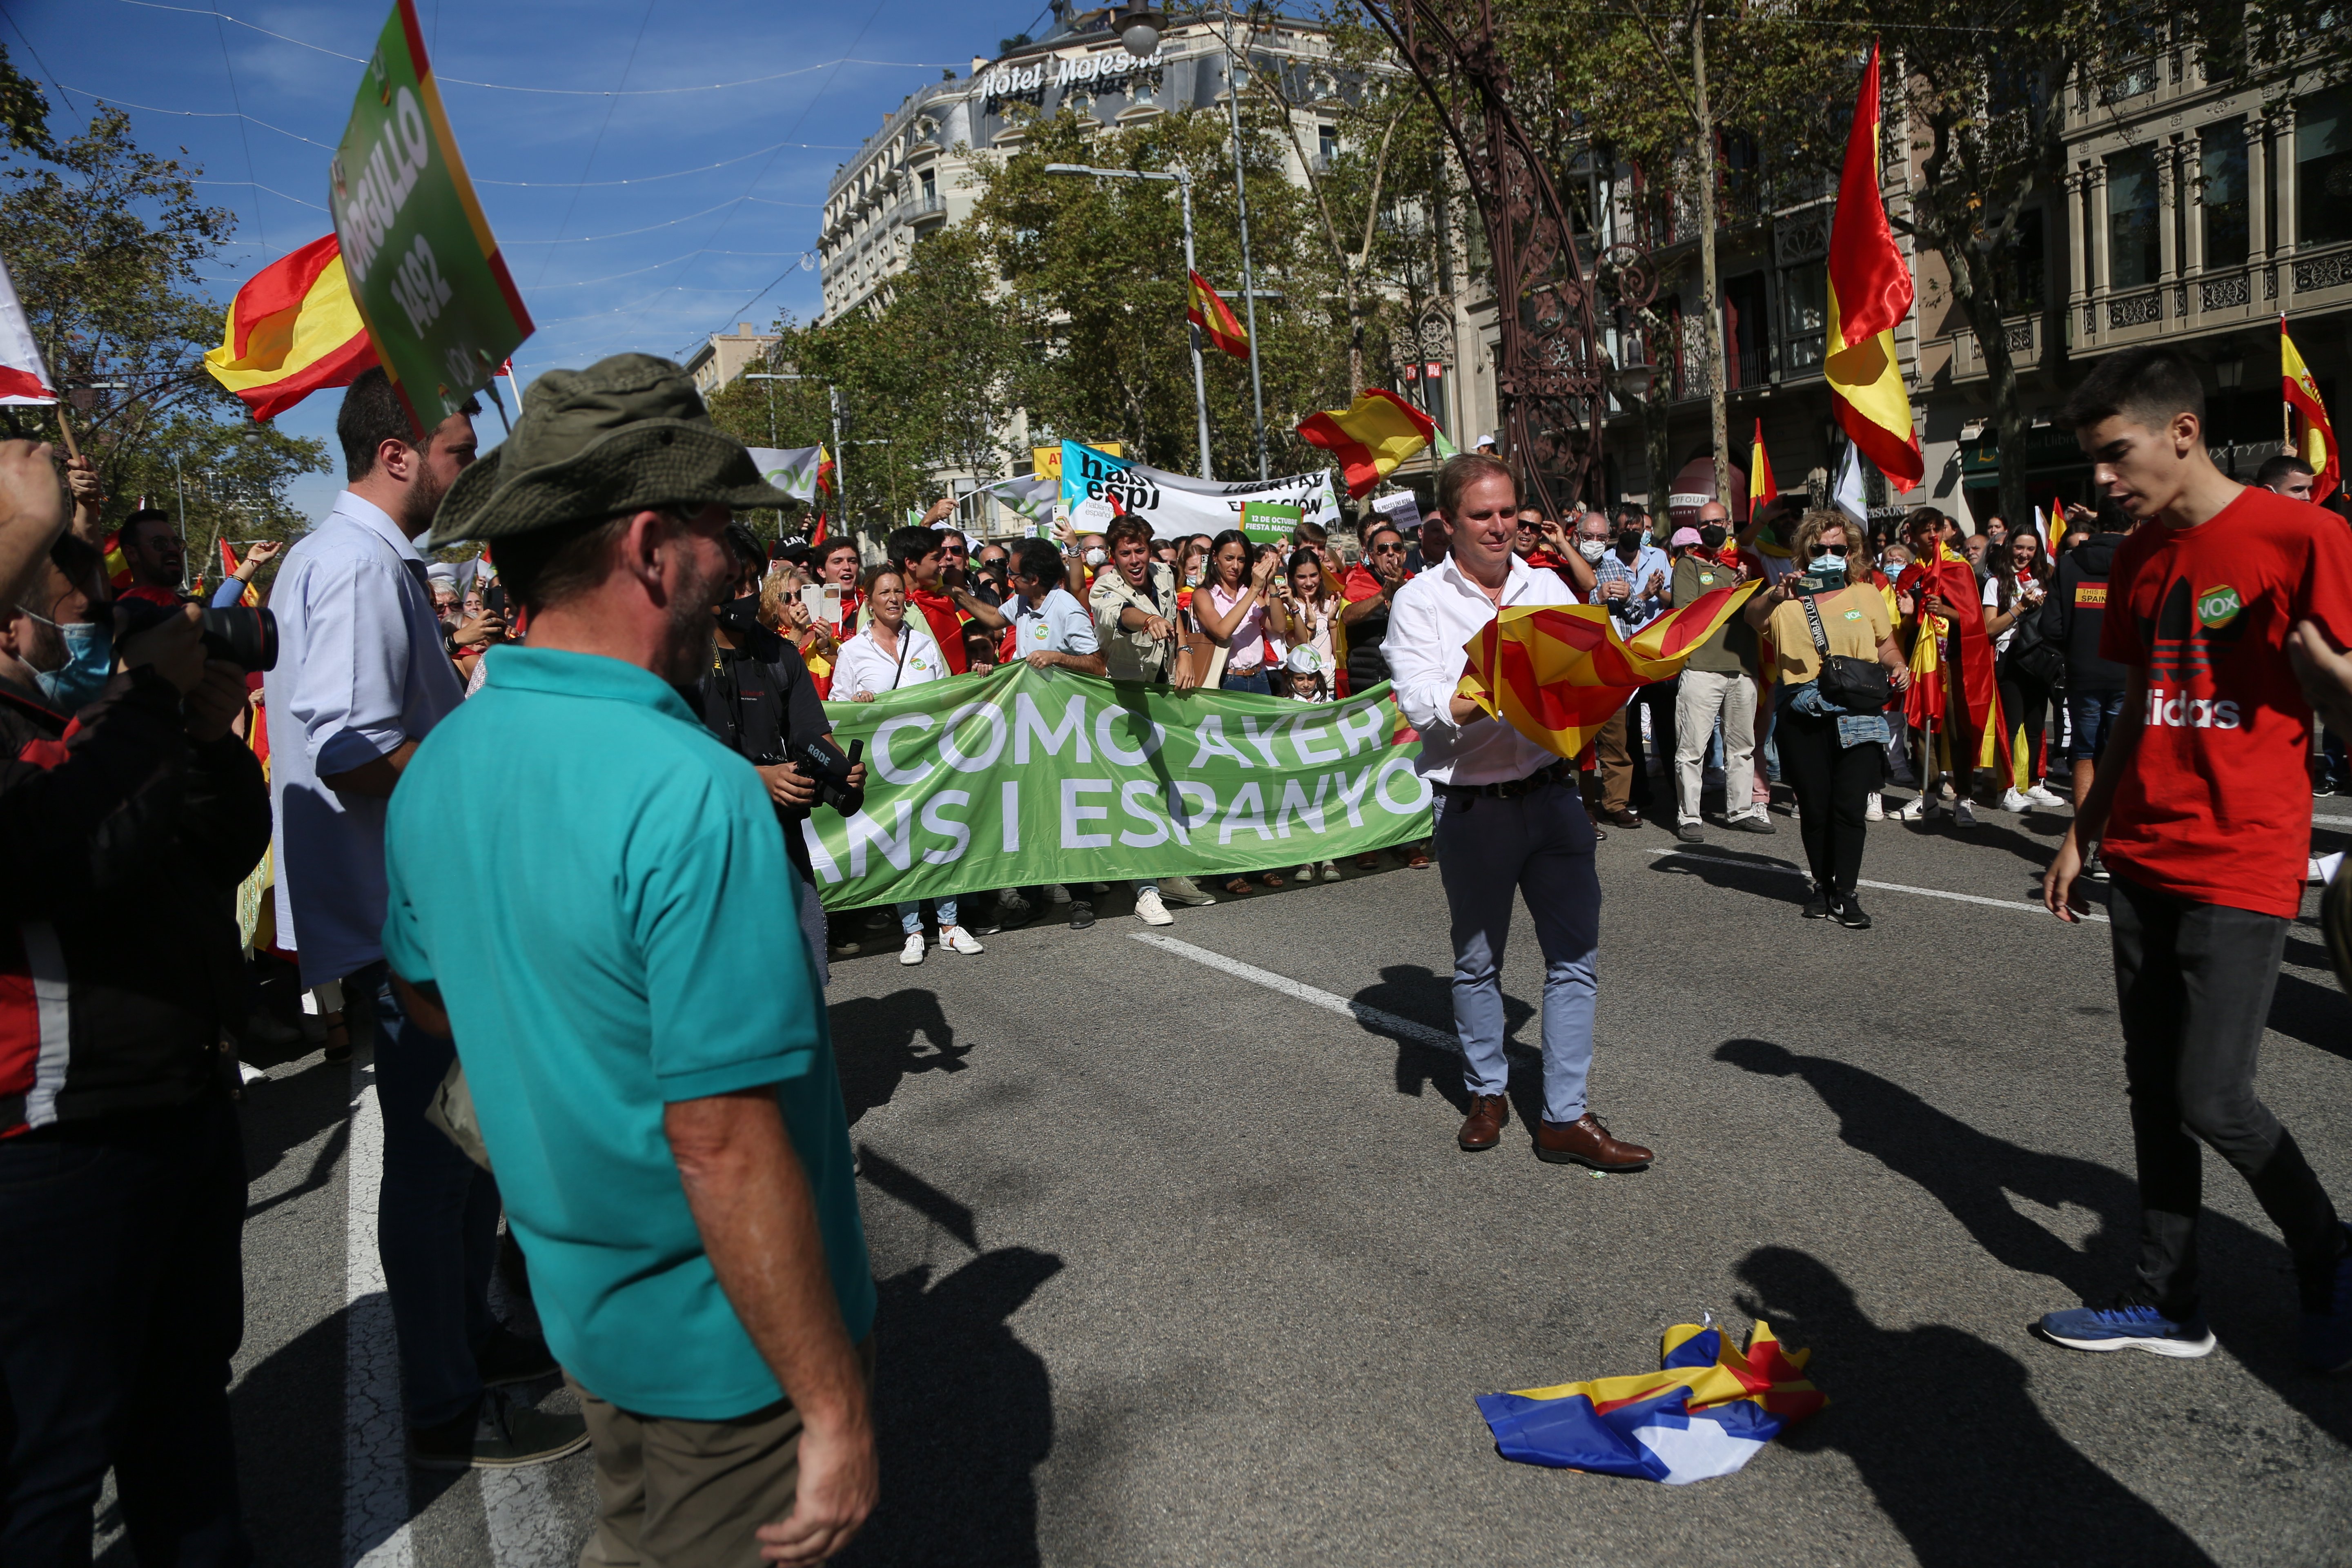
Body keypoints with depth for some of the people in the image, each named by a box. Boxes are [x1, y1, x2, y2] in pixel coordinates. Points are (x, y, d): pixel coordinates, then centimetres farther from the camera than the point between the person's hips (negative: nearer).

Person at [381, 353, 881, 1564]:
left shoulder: (437, 767, -3)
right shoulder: (692, 794, -30)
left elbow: (430, 996, 13)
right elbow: (726, 1147, -30)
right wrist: (837, 1410, -21)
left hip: (580, 1303, 8)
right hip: (729, 1345, -7)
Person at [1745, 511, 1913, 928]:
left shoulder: (1867, 594, 16)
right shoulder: (1788, 597, 7)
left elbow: (1886, 643, 23)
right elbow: (1753, 618, -13)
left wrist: (1897, 666, 1)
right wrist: (1776, 596, -34)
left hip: (1857, 716, 1)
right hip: (1803, 718, -1)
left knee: (1851, 806, -6)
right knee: (1814, 808, 5)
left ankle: (1846, 893, 1)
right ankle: (1822, 885, 19)